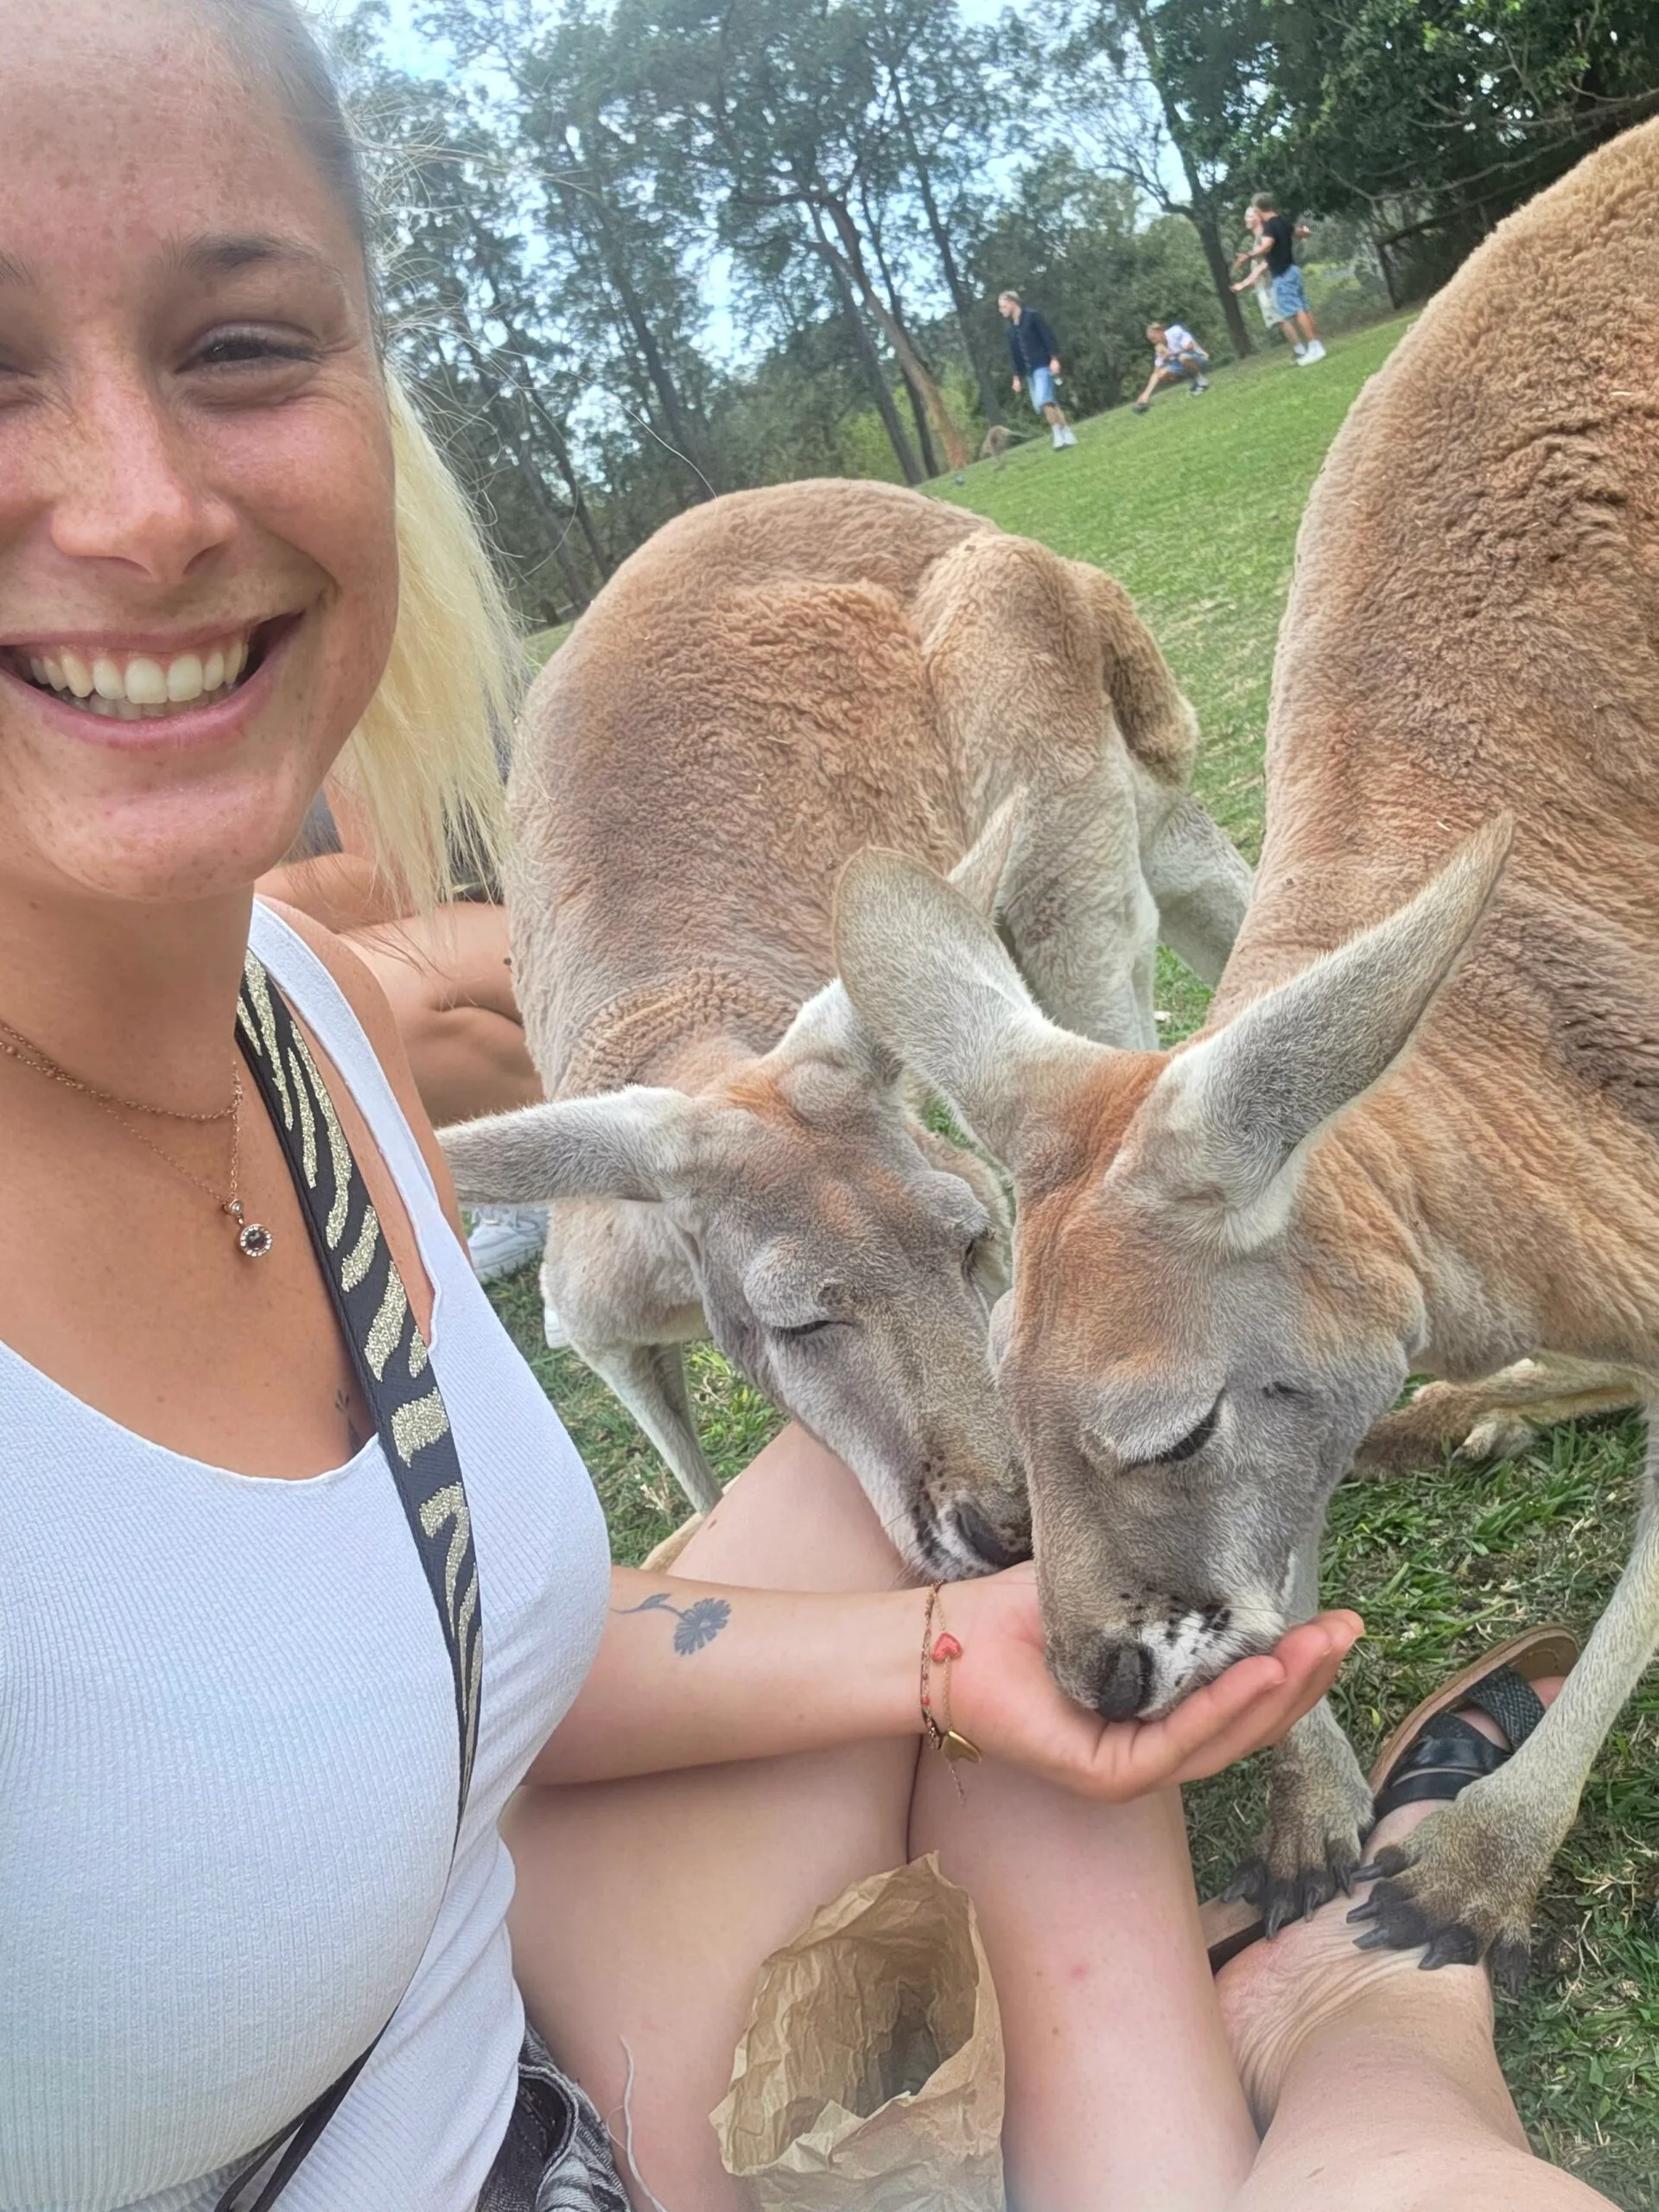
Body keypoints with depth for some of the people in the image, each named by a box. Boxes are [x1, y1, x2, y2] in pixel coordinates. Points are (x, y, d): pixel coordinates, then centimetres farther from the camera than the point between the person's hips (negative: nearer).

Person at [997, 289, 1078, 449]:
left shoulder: (1031, 316, -5)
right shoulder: (1011, 329, 15)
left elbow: (1049, 337, -11)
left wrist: (1054, 358, -19)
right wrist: (1017, 376, 16)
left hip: (1043, 366, -8)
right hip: (1030, 371, 8)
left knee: (1044, 400, -23)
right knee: (1040, 405, 4)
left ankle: (1060, 434, -14)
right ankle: (1067, 434, 10)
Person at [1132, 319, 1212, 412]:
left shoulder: (1175, 332, -17)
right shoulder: (1160, 348, 1)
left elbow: (1190, 346, -28)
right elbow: (1156, 373, -2)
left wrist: (1171, 354, -21)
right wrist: (1147, 394, -12)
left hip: (1200, 359, -7)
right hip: (1184, 367, 7)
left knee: (1183, 357, -39)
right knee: (1162, 375, -16)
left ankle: (1201, 379, -12)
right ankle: (1192, 382, 4)